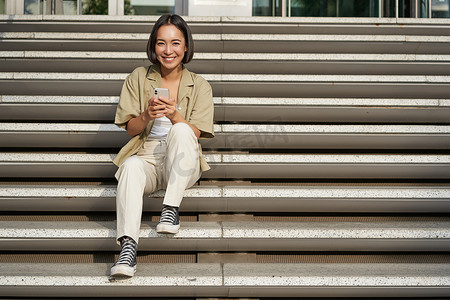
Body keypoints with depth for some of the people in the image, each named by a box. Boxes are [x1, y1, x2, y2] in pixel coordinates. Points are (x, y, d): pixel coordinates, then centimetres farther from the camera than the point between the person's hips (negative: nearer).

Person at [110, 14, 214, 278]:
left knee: (181, 130, -33)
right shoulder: (139, 78, 10)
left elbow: (195, 134, -3)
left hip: (182, 165, 0)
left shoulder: (199, 85, 7)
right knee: (131, 166, -36)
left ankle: (171, 209, -31)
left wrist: (174, 115, -24)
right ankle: (128, 246, -48)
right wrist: (147, 116, -16)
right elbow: (131, 128, 7)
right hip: (146, 157, 1)